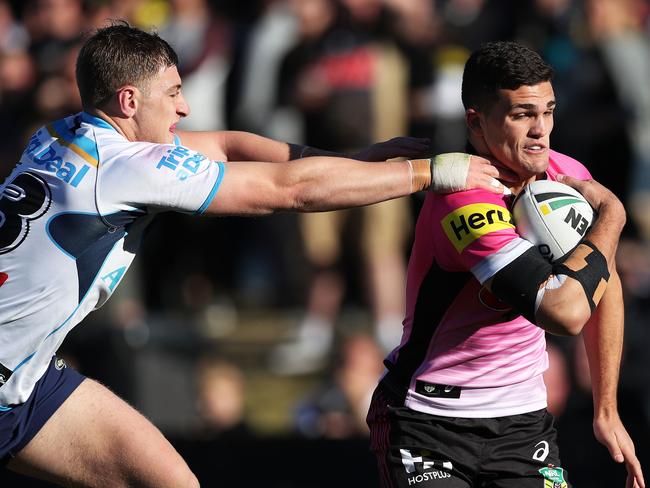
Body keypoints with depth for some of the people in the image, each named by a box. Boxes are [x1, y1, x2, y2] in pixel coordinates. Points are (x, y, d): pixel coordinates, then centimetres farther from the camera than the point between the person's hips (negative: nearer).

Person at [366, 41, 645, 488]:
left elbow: (603, 284, 15)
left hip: (523, 422, 6)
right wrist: (609, 217, -17)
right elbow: (564, 312, -32)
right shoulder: (465, 202, -25)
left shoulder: (569, 176, -2)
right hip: (428, 422, -6)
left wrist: (607, 411, 13)